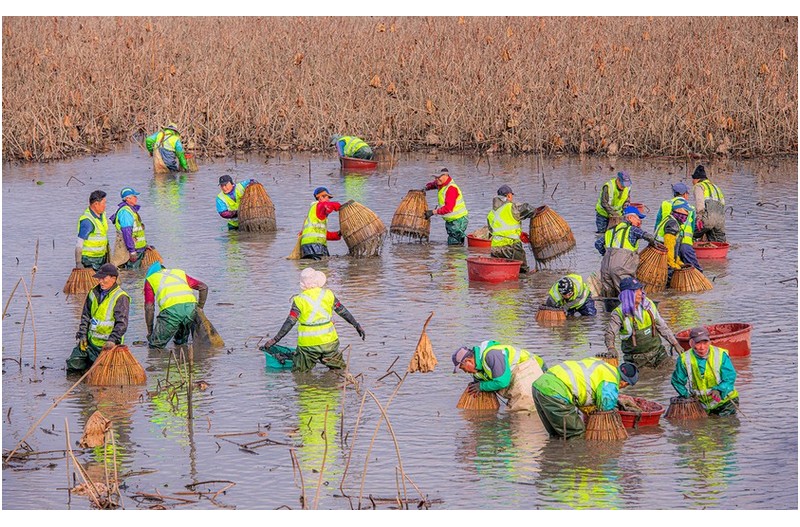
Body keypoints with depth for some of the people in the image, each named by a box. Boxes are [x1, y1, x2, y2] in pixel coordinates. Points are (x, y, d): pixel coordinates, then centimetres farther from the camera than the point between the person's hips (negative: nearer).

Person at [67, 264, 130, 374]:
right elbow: (85, 316, 14)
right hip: (90, 341, 6)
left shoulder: (121, 298, -11)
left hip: (106, 345, -6)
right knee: (73, 366, 3)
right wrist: (82, 335, 2)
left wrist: (113, 340, -29)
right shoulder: (94, 293, 9)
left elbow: (122, 323, -17)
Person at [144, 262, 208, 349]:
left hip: (171, 308, -3)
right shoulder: (180, 273, 34)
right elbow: (203, 287, 27)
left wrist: (150, 332, 24)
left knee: (155, 345, 8)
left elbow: (149, 308, 17)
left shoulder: (150, 279, 25)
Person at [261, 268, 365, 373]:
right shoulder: (328, 295, -1)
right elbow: (343, 312, 8)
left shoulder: (299, 300, -9)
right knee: (340, 369, 16)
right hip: (329, 342, 2)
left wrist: (275, 340, -7)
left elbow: (290, 322, -12)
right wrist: (357, 325, 21)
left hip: (308, 344, -2)